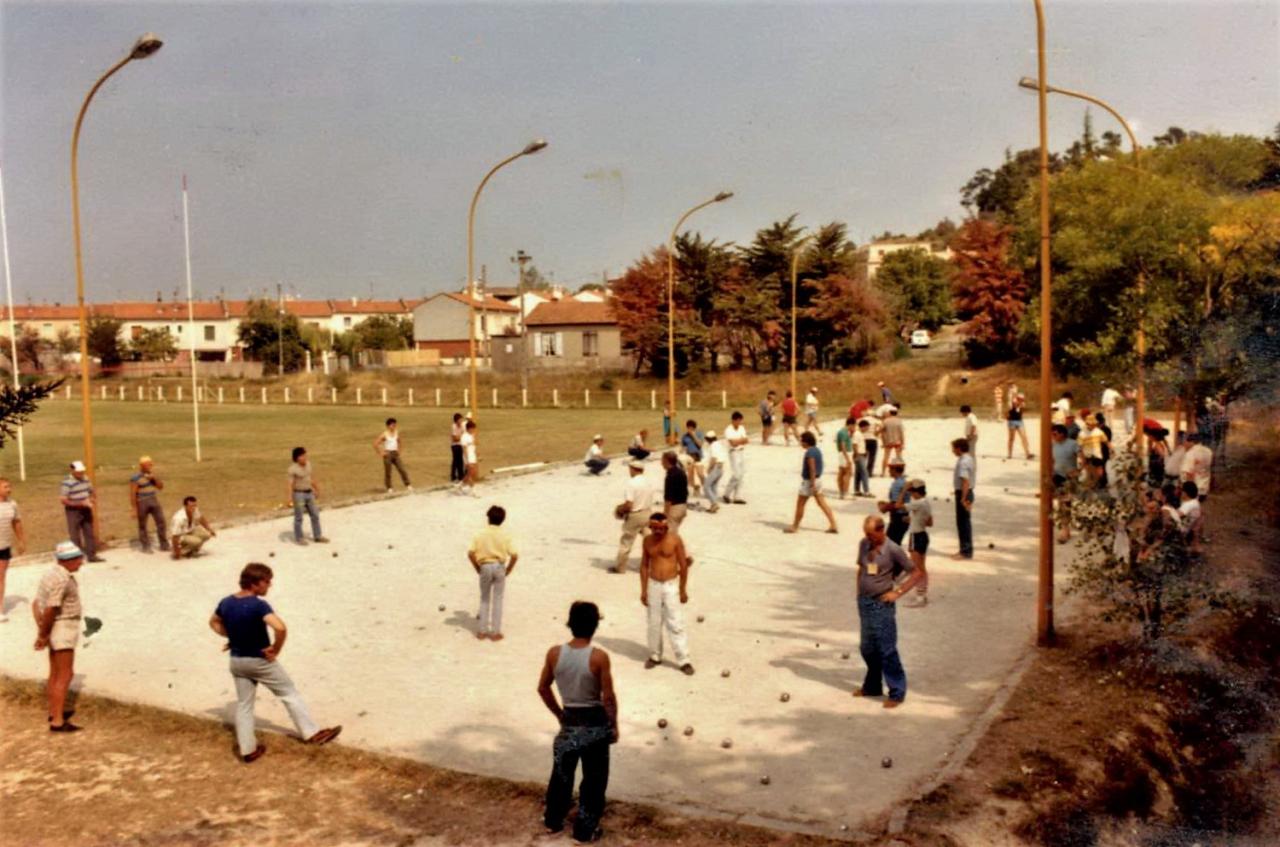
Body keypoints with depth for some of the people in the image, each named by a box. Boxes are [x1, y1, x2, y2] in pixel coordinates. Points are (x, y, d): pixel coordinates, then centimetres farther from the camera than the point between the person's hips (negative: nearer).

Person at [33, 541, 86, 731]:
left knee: (55, 673, 21)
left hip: (54, 630, 10)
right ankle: (57, 721, -9)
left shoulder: (51, 574, 10)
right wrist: (43, 635, -13)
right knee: (65, 676, -8)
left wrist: (41, 630, 4)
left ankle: (55, 712, 33)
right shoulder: (61, 579, -22)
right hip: (62, 628, -10)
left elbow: (36, 604, 13)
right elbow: (50, 610, -26)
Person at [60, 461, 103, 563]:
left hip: (86, 510, 7)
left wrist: (94, 499, -4)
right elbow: (64, 500, -20)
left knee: (89, 533, 11)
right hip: (73, 511, -7)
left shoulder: (85, 479, 4)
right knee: (75, 536, 0)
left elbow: (92, 491, 18)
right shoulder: (67, 483, -17)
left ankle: (91, 555, 20)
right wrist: (81, 503, -24)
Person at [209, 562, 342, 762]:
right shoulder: (258, 605, -24)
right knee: (289, 693, 9)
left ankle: (248, 749, 19)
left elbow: (213, 622, 18)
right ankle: (312, 733, 17)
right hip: (260, 661, -6)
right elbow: (280, 628, -38)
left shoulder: (226, 602, -2)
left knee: (243, 705, 15)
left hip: (237, 661, 6)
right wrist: (276, 649, -21)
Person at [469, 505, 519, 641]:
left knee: (484, 599, 16)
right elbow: (514, 554, -11)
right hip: (499, 567, -1)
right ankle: (495, 632, 9)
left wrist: (477, 568, 4)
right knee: (497, 600, 7)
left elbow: (470, 552, -9)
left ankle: (482, 631, 18)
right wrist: (508, 569, 3)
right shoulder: (505, 535, -4)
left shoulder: (481, 534, -3)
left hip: (485, 567, 1)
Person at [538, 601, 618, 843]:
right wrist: (614, 725, 0)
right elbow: (608, 697, -15)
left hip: (569, 722, 3)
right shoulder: (599, 657, -21)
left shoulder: (555, 653, -10)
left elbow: (543, 688, 1)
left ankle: (553, 822, 37)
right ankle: (584, 831, 23)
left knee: (561, 773, 23)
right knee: (593, 779, 13)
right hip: (595, 723, -3)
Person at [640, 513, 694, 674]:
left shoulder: (675, 539, -10)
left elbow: (683, 566, -5)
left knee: (676, 624, -4)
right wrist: (643, 590, 4)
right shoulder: (647, 540, 1)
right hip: (654, 586, 3)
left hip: (671, 585, -3)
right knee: (654, 623, 11)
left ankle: (683, 660, 2)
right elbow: (644, 566, 7)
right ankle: (655, 656, 27)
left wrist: (683, 590, -4)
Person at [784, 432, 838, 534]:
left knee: (800, 504, 4)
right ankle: (833, 525, 5)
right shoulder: (817, 450, 10)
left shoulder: (809, 452, -19)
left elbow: (812, 469, -24)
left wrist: (812, 485, -25)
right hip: (818, 479, 9)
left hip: (809, 481, -9)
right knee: (822, 503, 9)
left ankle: (795, 526, 14)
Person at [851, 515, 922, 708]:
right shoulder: (863, 544, 3)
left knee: (886, 650, -3)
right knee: (867, 648, 16)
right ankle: (872, 686, 32)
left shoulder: (893, 550, -13)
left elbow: (915, 574, -8)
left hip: (881, 605, -6)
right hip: (864, 602, 6)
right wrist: (859, 595, 13)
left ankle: (897, 692, 8)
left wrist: (897, 592, -14)